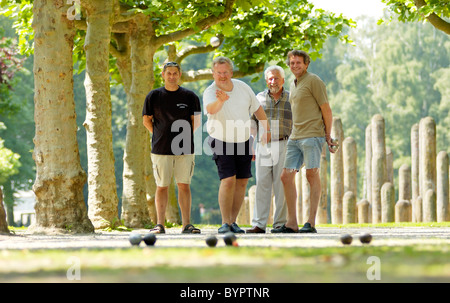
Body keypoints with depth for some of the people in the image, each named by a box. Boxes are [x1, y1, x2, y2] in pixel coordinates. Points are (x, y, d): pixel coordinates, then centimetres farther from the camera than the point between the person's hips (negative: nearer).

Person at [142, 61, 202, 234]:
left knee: (184, 186, 1)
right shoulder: (154, 96, 5)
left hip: (185, 149, 0)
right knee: (162, 187, 1)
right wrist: (159, 136, 4)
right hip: (161, 149, 0)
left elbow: (197, 120, 11)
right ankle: (160, 224, 4)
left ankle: (186, 224, 3)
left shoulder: (189, 96, 6)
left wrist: (186, 137, 4)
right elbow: (146, 120, 10)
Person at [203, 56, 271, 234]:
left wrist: (267, 130, 9)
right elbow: (210, 109, -42)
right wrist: (220, 101, -63)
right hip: (221, 142, -5)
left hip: (243, 141, 5)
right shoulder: (210, 92, -18)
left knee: (242, 181, 4)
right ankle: (225, 223, -11)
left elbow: (257, 108, 10)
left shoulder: (243, 88, -4)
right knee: (228, 180, -17)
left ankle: (233, 221, 13)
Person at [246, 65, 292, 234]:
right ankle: (259, 224, -1)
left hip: (283, 146, -2)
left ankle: (280, 223, 2)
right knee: (262, 184, -2)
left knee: (281, 185, -3)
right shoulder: (259, 98, 13)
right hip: (263, 146, 2)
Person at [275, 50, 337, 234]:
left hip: (312, 136, -8)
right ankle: (291, 223, 4)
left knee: (312, 174, -10)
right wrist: (295, 134, 18)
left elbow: (326, 110, -6)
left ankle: (311, 222, -11)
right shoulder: (293, 85, 21)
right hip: (295, 137, 8)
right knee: (286, 176, 2)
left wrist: (328, 136, -8)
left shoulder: (314, 81, -4)